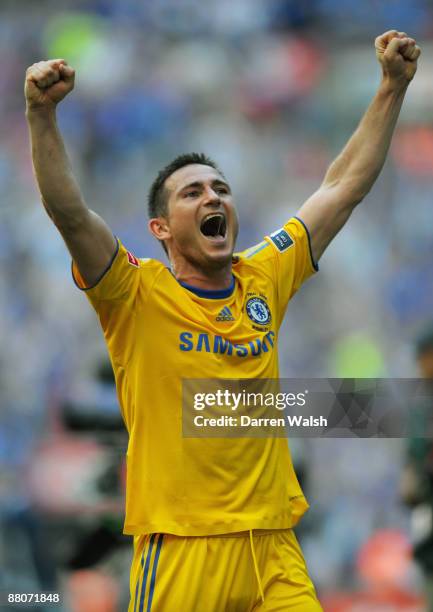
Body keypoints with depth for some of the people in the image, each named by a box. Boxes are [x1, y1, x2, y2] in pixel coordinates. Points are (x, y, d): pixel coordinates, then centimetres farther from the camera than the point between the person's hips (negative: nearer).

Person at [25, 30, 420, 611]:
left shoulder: (263, 280, 11)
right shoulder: (139, 295, -1)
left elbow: (345, 186, 16)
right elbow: (68, 210, -16)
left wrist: (393, 86, 15)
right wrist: (43, 114, -28)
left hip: (274, 548, 4)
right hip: (181, 555, -4)